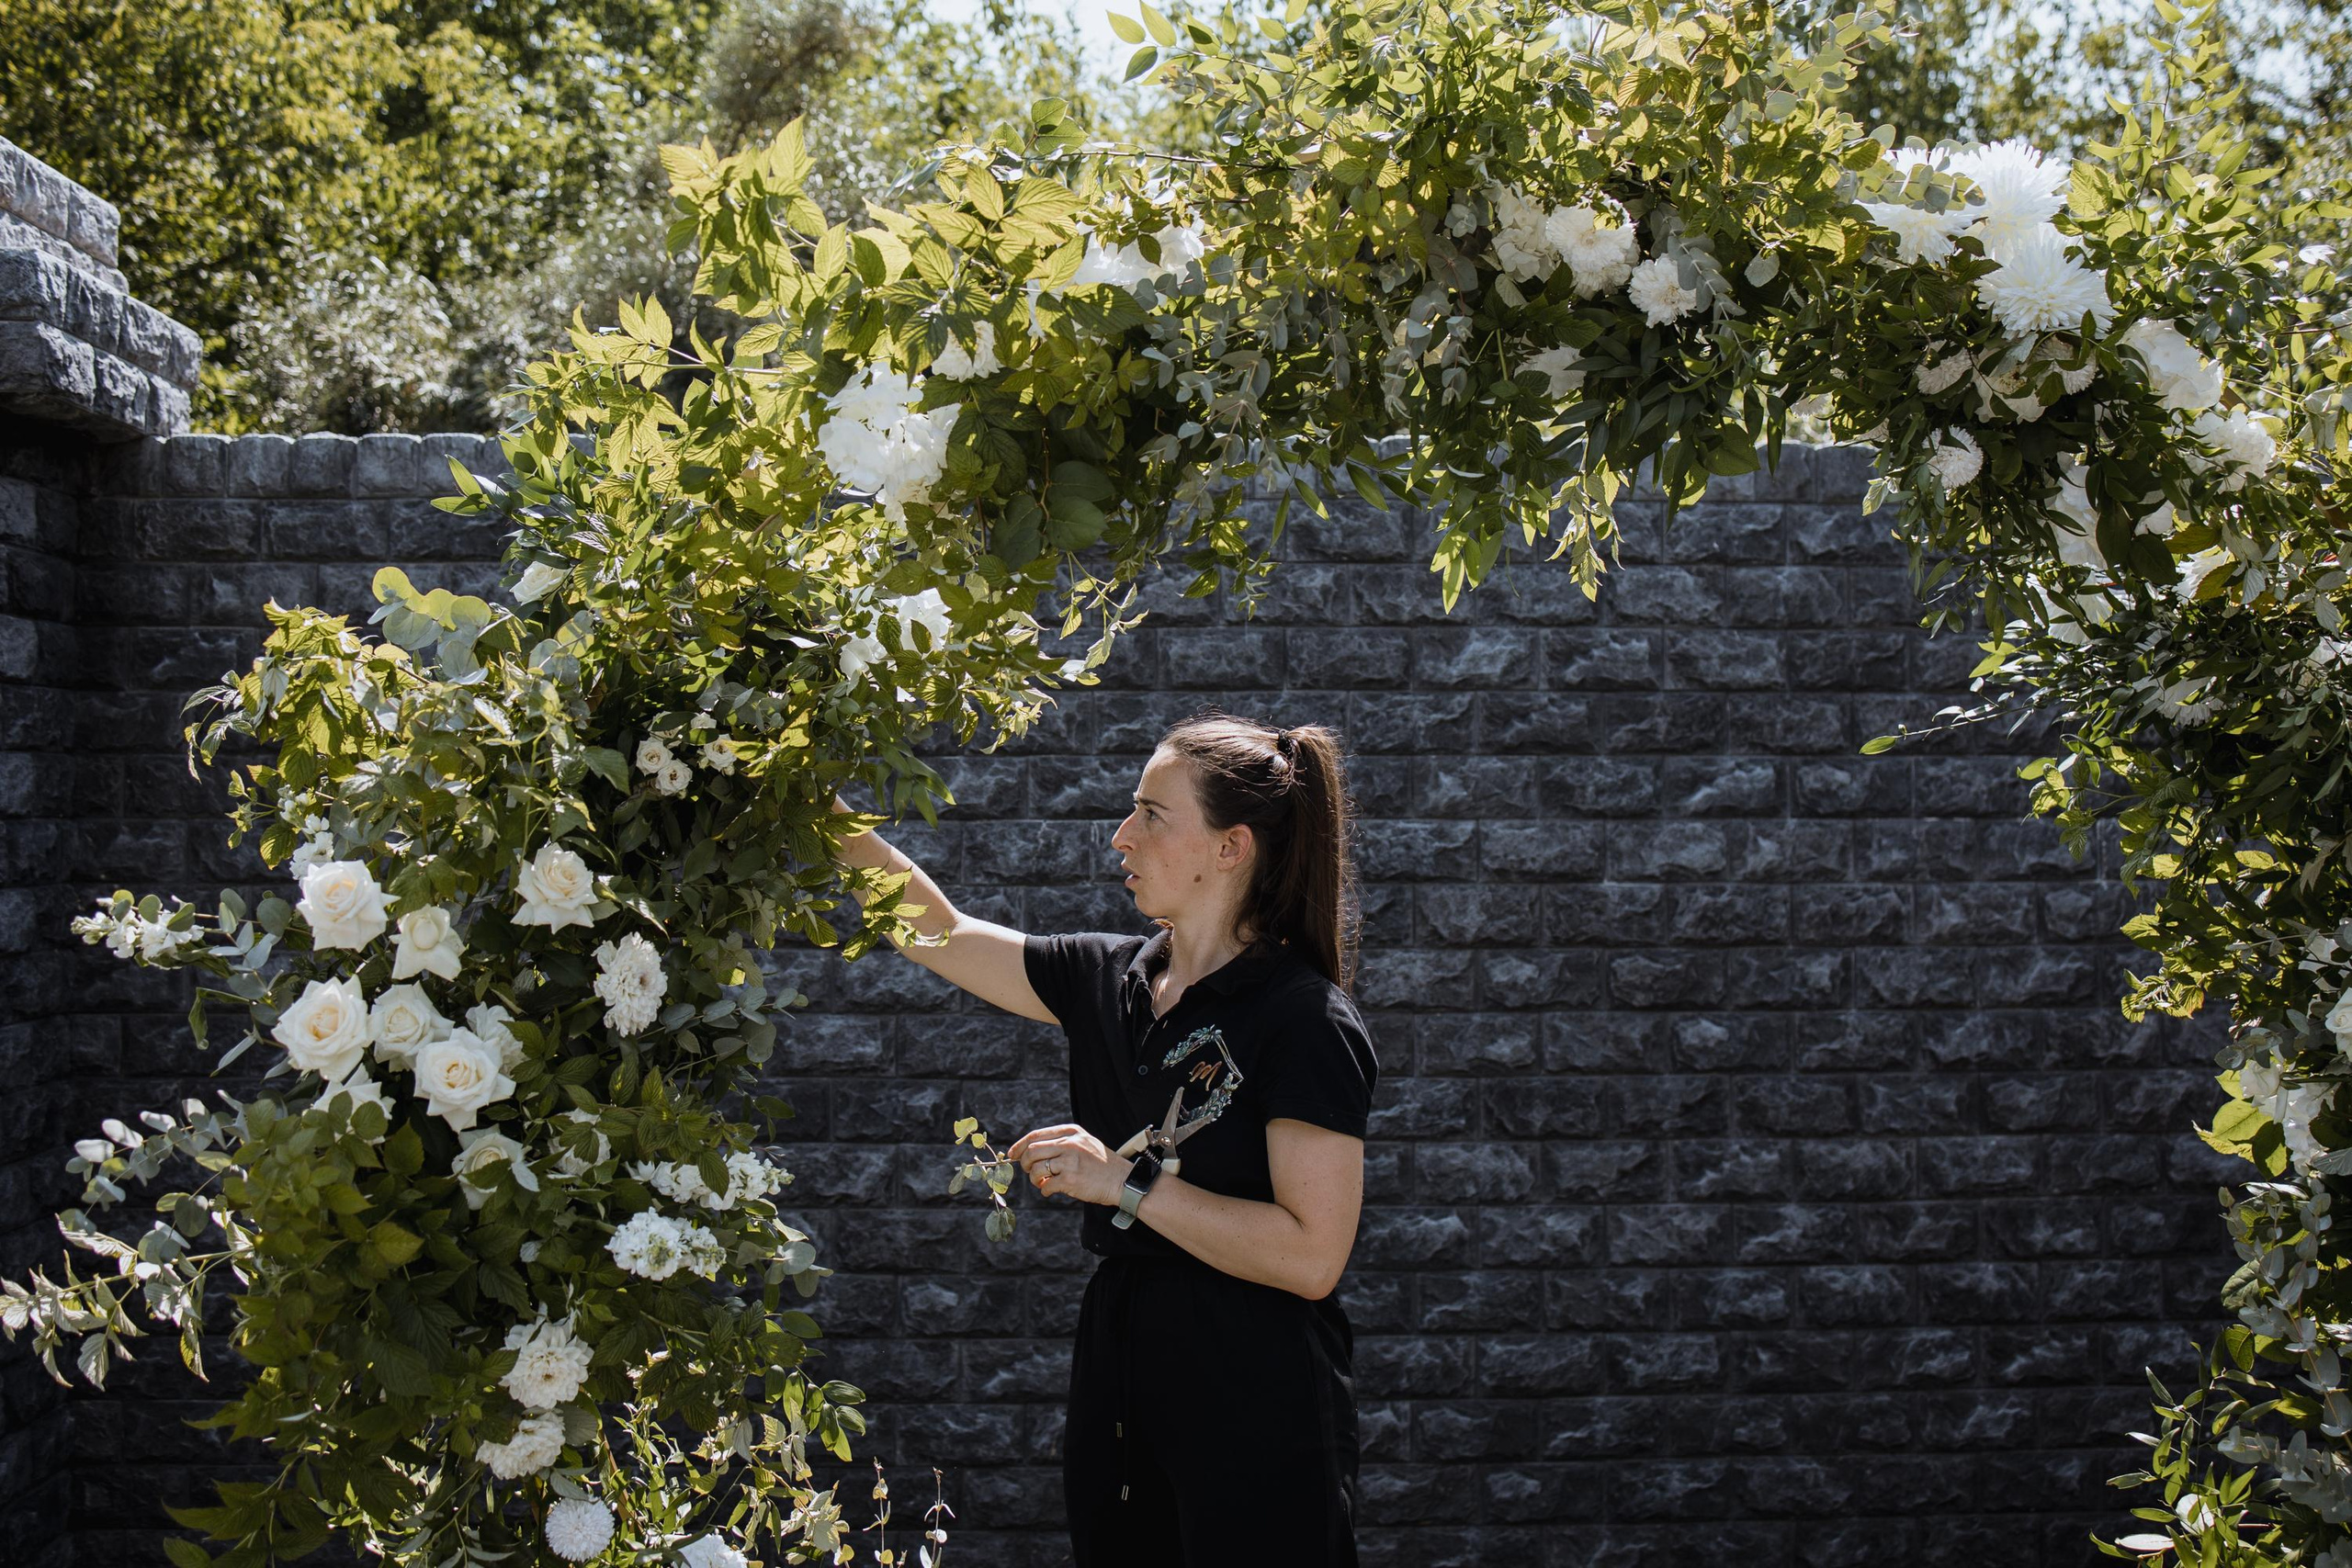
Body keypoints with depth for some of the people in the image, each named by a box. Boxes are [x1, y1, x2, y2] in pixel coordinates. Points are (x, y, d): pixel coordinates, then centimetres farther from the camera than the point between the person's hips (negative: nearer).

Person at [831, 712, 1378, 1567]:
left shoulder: (1304, 1021, -14)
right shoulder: (1110, 977, 7)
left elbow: (1310, 1255, -21)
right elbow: (940, 935, 16)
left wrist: (1125, 1182, -20)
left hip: (1255, 1409, -7)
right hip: (1119, 1387, 7)